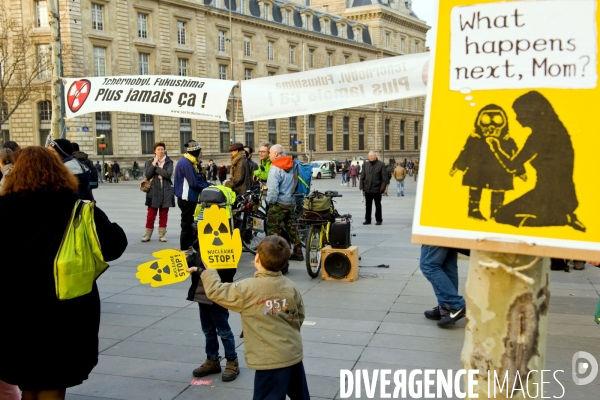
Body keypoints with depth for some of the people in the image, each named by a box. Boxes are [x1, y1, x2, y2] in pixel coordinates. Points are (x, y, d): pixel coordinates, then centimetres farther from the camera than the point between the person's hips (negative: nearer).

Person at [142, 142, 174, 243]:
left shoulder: (169, 162, 4)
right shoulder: (150, 162, 6)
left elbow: (168, 174, -13)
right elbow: (147, 175, -7)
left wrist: (156, 168, -11)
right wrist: (154, 164, -11)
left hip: (166, 192, 1)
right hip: (154, 191, 0)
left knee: (164, 215, 6)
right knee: (151, 215, 1)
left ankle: (161, 235, 14)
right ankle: (147, 235, 9)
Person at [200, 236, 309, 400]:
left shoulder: (246, 289, -16)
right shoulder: (291, 287, -1)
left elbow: (215, 291, -4)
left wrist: (209, 269, 12)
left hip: (271, 360, -6)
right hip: (294, 354, 6)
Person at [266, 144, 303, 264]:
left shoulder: (275, 168, -17)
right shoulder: (291, 165, 6)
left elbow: (273, 189, -22)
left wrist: (270, 201, -9)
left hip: (278, 204, -8)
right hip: (291, 202, 8)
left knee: (273, 230, -3)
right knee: (291, 227, 19)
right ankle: (298, 252, 28)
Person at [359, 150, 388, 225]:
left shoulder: (381, 165, -4)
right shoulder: (365, 165, 9)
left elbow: (385, 177, -5)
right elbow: (362, 176, 11)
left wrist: (383, 188, -11)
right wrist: (361, 186, 4)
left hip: (377, 189, -3)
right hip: (367, 189, 4)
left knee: (378, 205, 7)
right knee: (368, 205, 9)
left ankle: (379, 220, 15)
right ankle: (367, 220, 16)